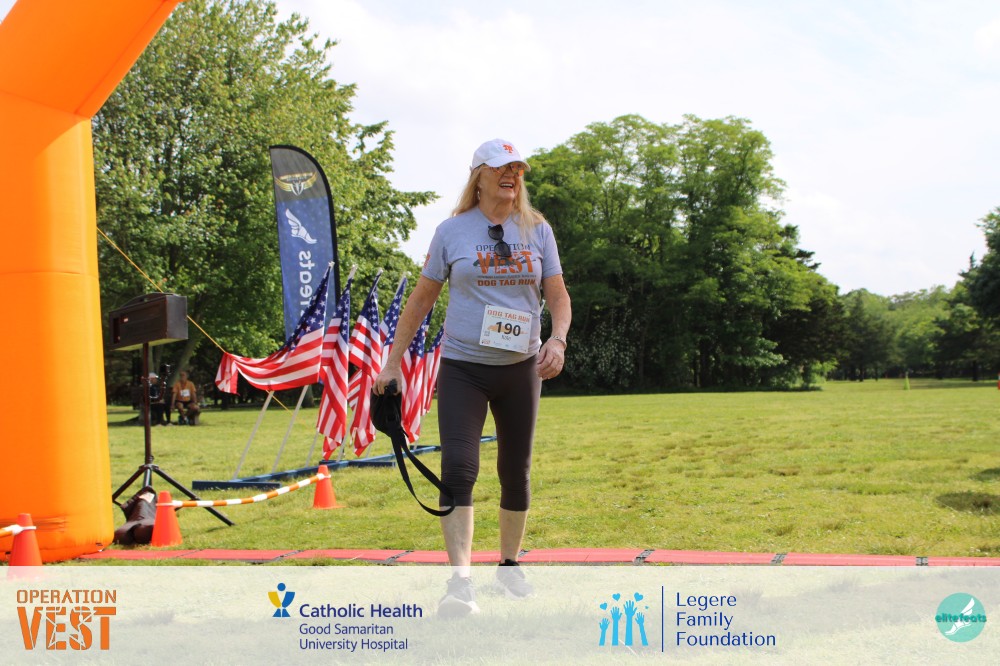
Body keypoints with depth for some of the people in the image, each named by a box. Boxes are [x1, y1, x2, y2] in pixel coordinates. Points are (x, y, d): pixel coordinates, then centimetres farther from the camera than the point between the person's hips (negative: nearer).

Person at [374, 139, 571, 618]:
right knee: (458, 467, -17)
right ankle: (461, 581, -20)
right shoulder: (452, 231, 0)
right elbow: (421, 298, 5)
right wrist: (393, 362, 3)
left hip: (520, 367, 3)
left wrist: (557, 339, -16)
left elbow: (557, 295, 5)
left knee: (516, 472, 11)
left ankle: (509, 565, 30)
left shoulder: (537, 230, 5)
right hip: (462, 367, -2)